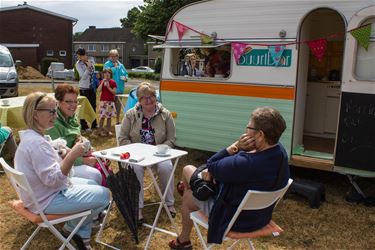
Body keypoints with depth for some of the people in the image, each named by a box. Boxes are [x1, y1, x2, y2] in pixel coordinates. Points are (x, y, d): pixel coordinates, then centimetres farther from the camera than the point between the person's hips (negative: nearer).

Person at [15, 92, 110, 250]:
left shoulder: (30, 136, 6)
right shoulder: (36, 142, -28)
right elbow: (52, 179, -29)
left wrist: (68, 155, 4)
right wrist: (72, 155, -34)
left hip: (42, 193, 11)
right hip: (47, 201, -11)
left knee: (92, 184, 21)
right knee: (103, 194, -8)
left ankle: (82, 236, 21)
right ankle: (71, 229, 14)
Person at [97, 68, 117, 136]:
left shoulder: (113, 82, 1)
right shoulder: (102, 82, 4)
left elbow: (114, 92, -7)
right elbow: (98, 90, -9)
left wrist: (108, 87, -17)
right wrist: (102, 82, -14)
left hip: (110, 101, 0)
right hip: (103, 101, 0)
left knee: (109, 117, 7)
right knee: (102, 116, -3)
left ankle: (108, 130, 16)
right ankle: (101, 130, 5)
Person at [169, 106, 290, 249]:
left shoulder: (246, 163, -40)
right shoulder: (279, 151, -13)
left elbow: (211, 165, -22)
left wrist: (235, 146, -26)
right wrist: (212, 171, -10)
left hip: (233, 219, -7)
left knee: (187, 197, 20)